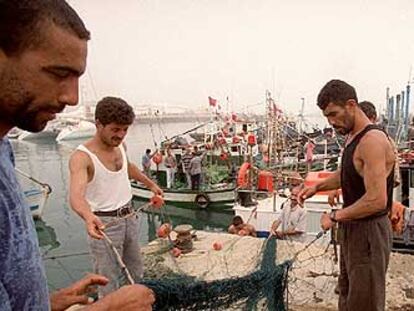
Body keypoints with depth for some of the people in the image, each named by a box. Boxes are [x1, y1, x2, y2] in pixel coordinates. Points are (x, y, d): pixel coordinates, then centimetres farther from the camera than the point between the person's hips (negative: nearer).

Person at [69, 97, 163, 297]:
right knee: (108, 281, -2)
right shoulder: (82, 157, -21)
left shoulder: (119, 145, 2)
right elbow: (76, 195, -36)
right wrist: (88, 217, -56)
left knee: (137, 273, 21)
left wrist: (150, 184, 32)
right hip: (104, 223, -7)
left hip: (129, 217, 8)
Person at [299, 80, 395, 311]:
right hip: (352, 229, 10)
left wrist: (335, 217, -18)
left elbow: (377, 201, -29)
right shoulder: (353, 137, 7)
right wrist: (318, 187, 11)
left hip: (369, 232, -9)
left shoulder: (372, 140, -23)